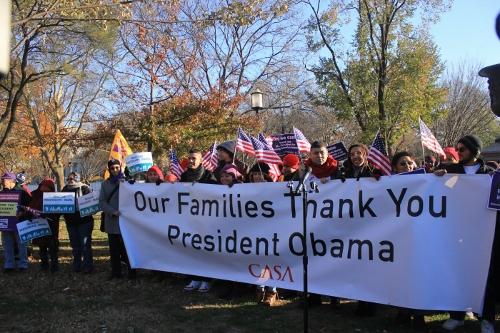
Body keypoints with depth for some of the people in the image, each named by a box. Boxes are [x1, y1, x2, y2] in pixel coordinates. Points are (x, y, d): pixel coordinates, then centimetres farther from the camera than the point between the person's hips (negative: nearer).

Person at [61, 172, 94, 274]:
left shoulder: (85, 188, -5)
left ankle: (88, 266, 1)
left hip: (84, 221, -5)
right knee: (75, 246, 13)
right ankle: (77, 265, 23)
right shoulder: (65, 190, 9)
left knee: (85, 245, -5)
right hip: (71, 222, 5)